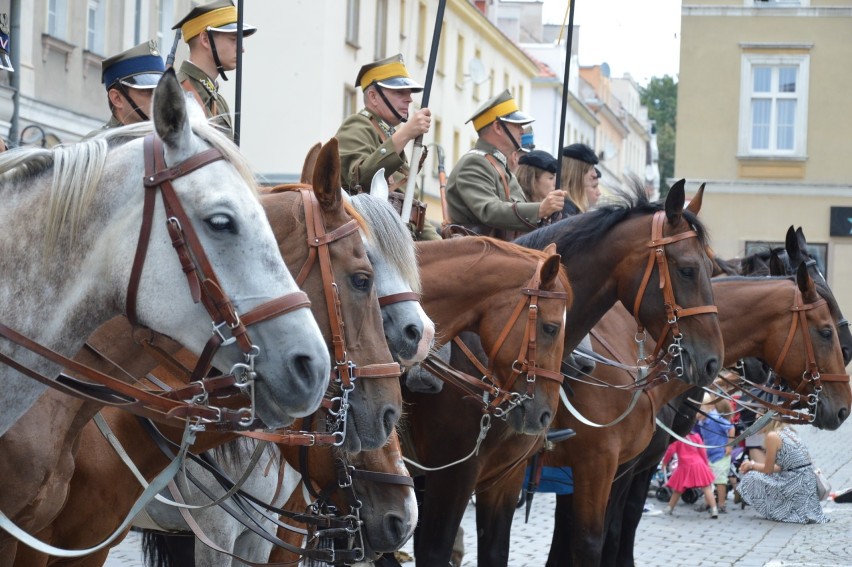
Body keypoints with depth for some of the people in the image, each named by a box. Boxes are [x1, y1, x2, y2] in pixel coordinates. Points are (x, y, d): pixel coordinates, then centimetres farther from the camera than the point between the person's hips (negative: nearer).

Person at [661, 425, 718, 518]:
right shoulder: (696, 436, 5)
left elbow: (671, 450, -6)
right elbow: (702, 451, 5)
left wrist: (664, 462, 10)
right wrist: (706, 464, 17)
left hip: (684, 467, 0)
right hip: (698, 465, 0)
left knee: (677, 489, 13)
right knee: (706, 488, -3)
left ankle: (669, 509, 19)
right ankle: (714, 510, -11)